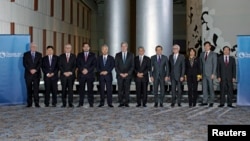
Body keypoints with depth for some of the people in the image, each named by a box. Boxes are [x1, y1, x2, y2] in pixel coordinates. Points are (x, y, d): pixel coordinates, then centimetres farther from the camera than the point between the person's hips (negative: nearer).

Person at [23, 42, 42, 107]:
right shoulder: (26, 54, 7)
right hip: (28, 74, 0)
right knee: (29, 89, 2)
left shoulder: (39, 54, 10)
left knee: (36, 89, -3)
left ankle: (36, 103, -1)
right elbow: (24, 63, -2)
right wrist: (30, 70, -14)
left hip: (36, 74, 0)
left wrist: (35, 70, -14)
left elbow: (40, 63, 1)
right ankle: (29, 103, 7)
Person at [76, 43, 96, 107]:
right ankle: (81, 103, 4)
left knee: (90, 89, -2)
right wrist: (82, 70, -10)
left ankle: (91, 103, 2)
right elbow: (77, 64, 5)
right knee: (81, 89, 1)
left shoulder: (92, 55, 10)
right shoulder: (79, 55, 13)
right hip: (81, 75, 1)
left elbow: (94, 64, 1)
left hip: (90, 74, -1)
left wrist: (88, 70, -9)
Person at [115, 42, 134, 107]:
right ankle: (121, 102, 5)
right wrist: (120, 73, -7)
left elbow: (132, 66, 2)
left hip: (128, 75, 0)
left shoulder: (131, 55, 6)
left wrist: (127, 73, -8)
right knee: (120, 89, 0)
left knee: (127, 89, 0)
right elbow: (116, 66, 5)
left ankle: (126, 102, 5)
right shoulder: (117, 55, 8)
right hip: (120, 75, 1)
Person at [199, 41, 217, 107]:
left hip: (210, 74, -4)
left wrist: (213, 74, -12)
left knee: (211, 87, 0)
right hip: (204, 74, 4)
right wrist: (200, 73, 6)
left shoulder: (213, 54, -1)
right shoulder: (202, 54, 12)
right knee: (204, 87, 4)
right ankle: (205, 101, 9)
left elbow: (215, 64, -5)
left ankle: (211, 102, 7)